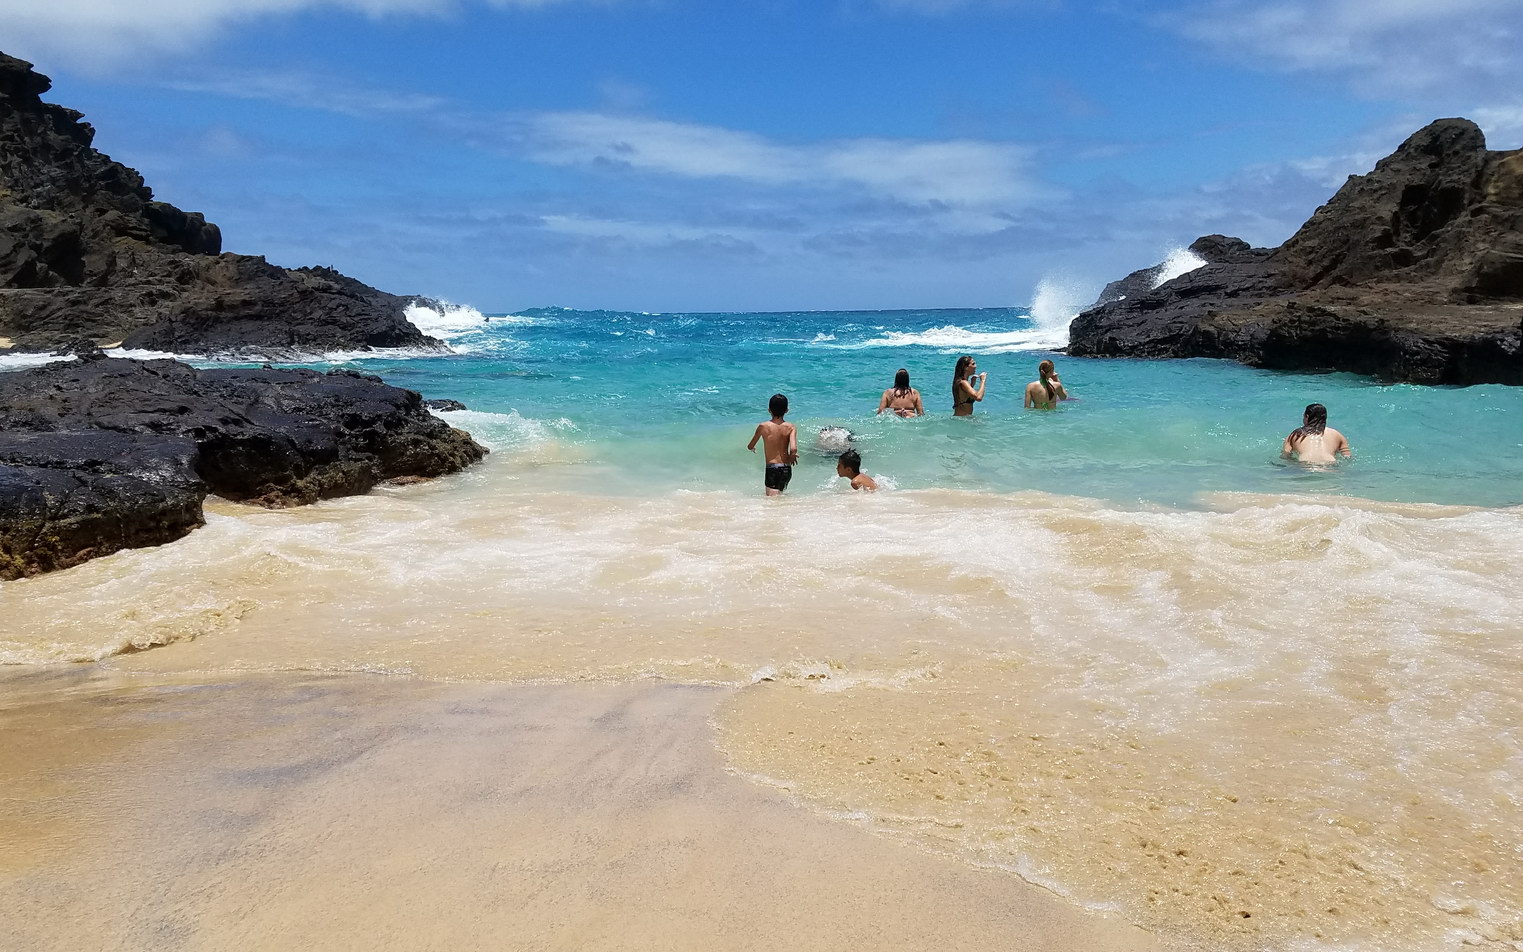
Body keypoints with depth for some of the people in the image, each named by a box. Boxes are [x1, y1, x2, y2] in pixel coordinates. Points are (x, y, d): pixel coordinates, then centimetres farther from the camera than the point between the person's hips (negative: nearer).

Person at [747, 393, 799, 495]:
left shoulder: (763, 427, -4)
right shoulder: (791, 427, -2)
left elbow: (750, 447, 8)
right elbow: (793, 449, -15)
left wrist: (752, 448, 32)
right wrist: (792, 457, 8)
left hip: (772, 468, -3)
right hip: (787, 469, 3)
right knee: (780, 493, 25)